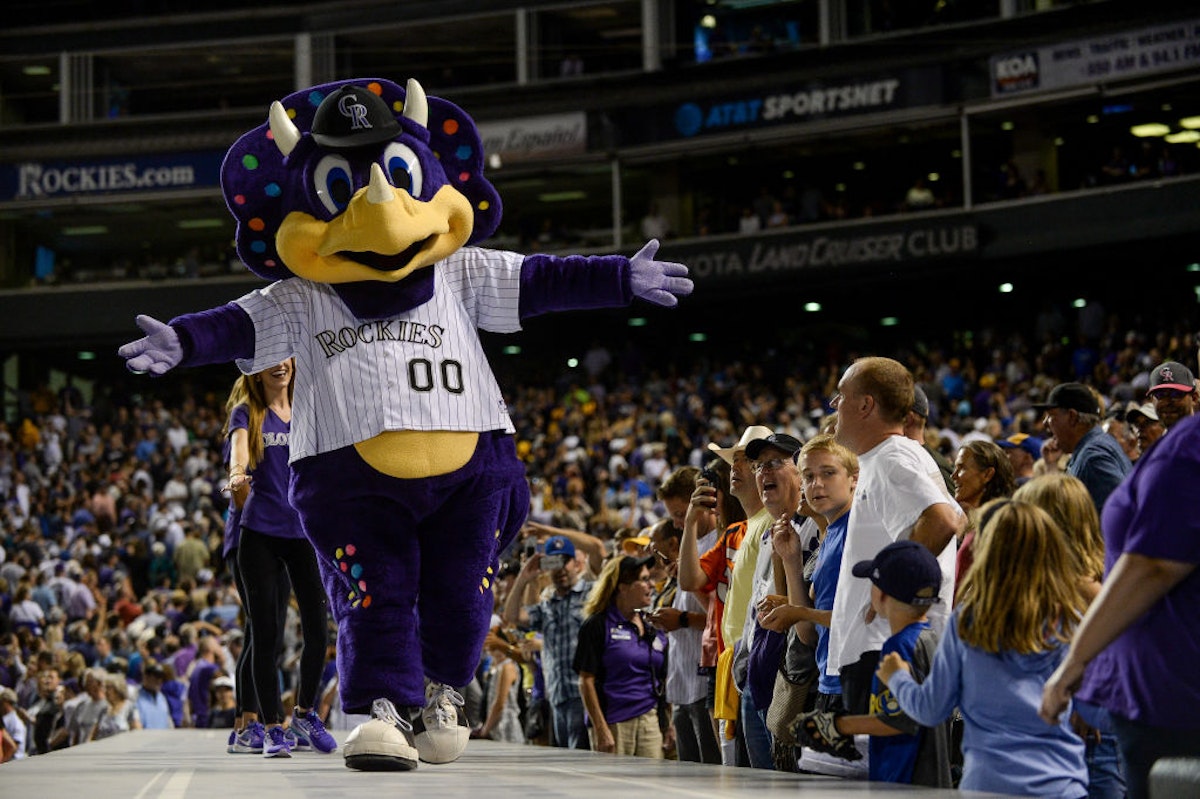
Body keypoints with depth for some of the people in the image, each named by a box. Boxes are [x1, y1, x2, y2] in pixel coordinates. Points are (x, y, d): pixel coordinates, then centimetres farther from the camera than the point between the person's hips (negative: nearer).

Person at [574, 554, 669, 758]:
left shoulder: (653, 630, 15)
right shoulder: (598, 625, -2)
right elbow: (586, 681, -6)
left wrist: (668, 726, 12)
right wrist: (601, 729, -12)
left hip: (650, 722, 5)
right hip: (613, 723, -5)